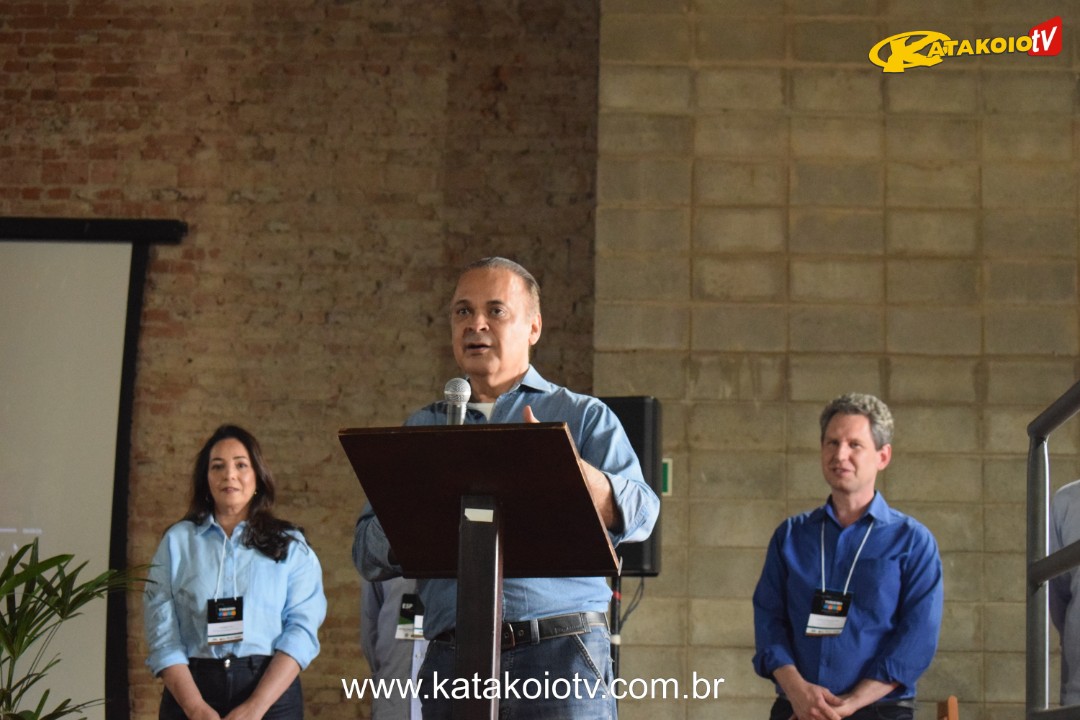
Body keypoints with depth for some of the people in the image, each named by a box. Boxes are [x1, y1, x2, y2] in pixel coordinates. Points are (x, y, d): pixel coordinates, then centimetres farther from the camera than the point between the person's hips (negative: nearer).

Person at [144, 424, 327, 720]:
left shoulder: (291, 546, 7)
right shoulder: (177, 541, 8)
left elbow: (302, 631, -4)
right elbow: (162, 634, 0)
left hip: (271, 691, 0)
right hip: (192, 688, 0)